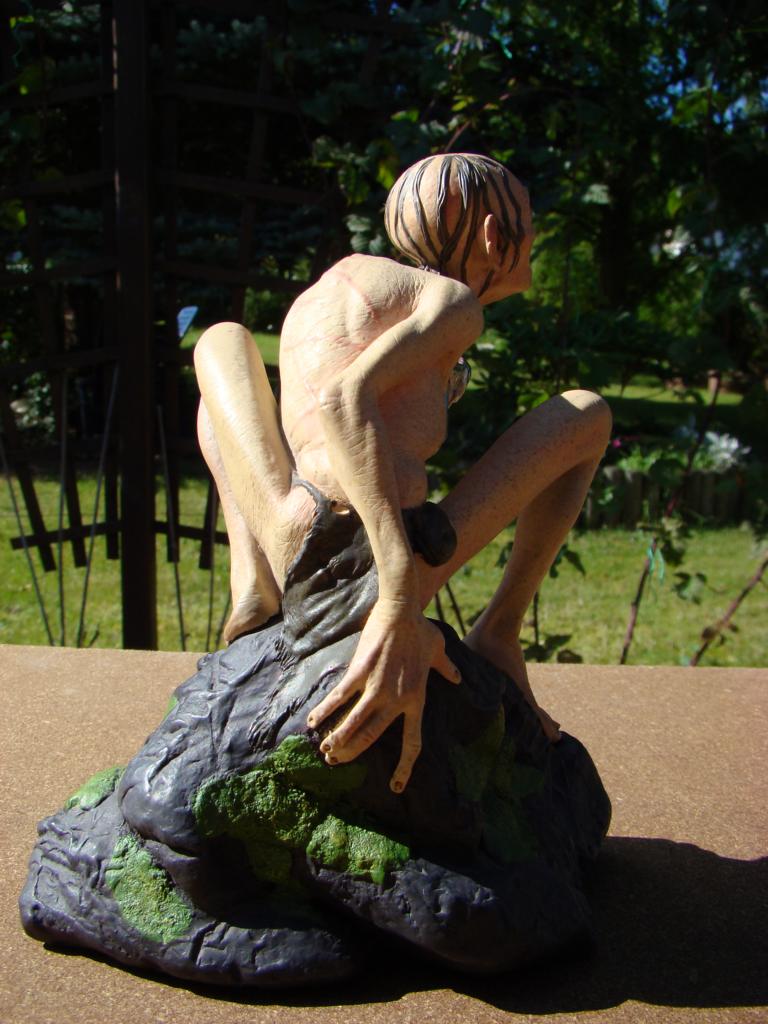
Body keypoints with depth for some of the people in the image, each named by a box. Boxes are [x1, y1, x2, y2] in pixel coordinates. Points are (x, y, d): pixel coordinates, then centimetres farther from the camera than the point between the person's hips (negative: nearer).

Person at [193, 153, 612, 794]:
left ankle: (254, 585, 6)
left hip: (290, 561, 6)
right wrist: (401, 603, -29)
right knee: (588, 413, 11)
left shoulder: (321, 291, 22)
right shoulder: (453, 298, -2)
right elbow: (345, 399, -21)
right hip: (382, 582, -6)